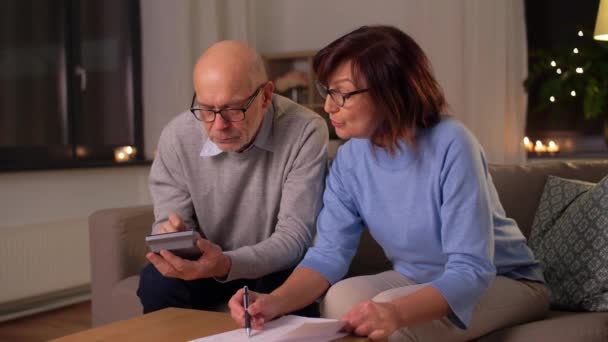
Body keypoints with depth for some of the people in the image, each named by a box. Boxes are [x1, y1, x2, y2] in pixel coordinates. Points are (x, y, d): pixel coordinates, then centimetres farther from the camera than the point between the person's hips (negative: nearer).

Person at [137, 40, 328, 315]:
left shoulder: (305, 132, -23)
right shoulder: (177, 137, -13)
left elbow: (295, 234, -25)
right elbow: (168, 222, -5)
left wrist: (228, 264, -43)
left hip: (275, 266, -2)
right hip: (206, 262, 3)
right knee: (157, 283, -25)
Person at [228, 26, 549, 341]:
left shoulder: (450, 146, -28)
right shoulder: (350, 158, -9)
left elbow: (471, 270, -33)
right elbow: (328, 252, -12)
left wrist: (398, 312, -50)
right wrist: (277, 300, -32)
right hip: (421, 281, 5)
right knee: (340, 298, -21)